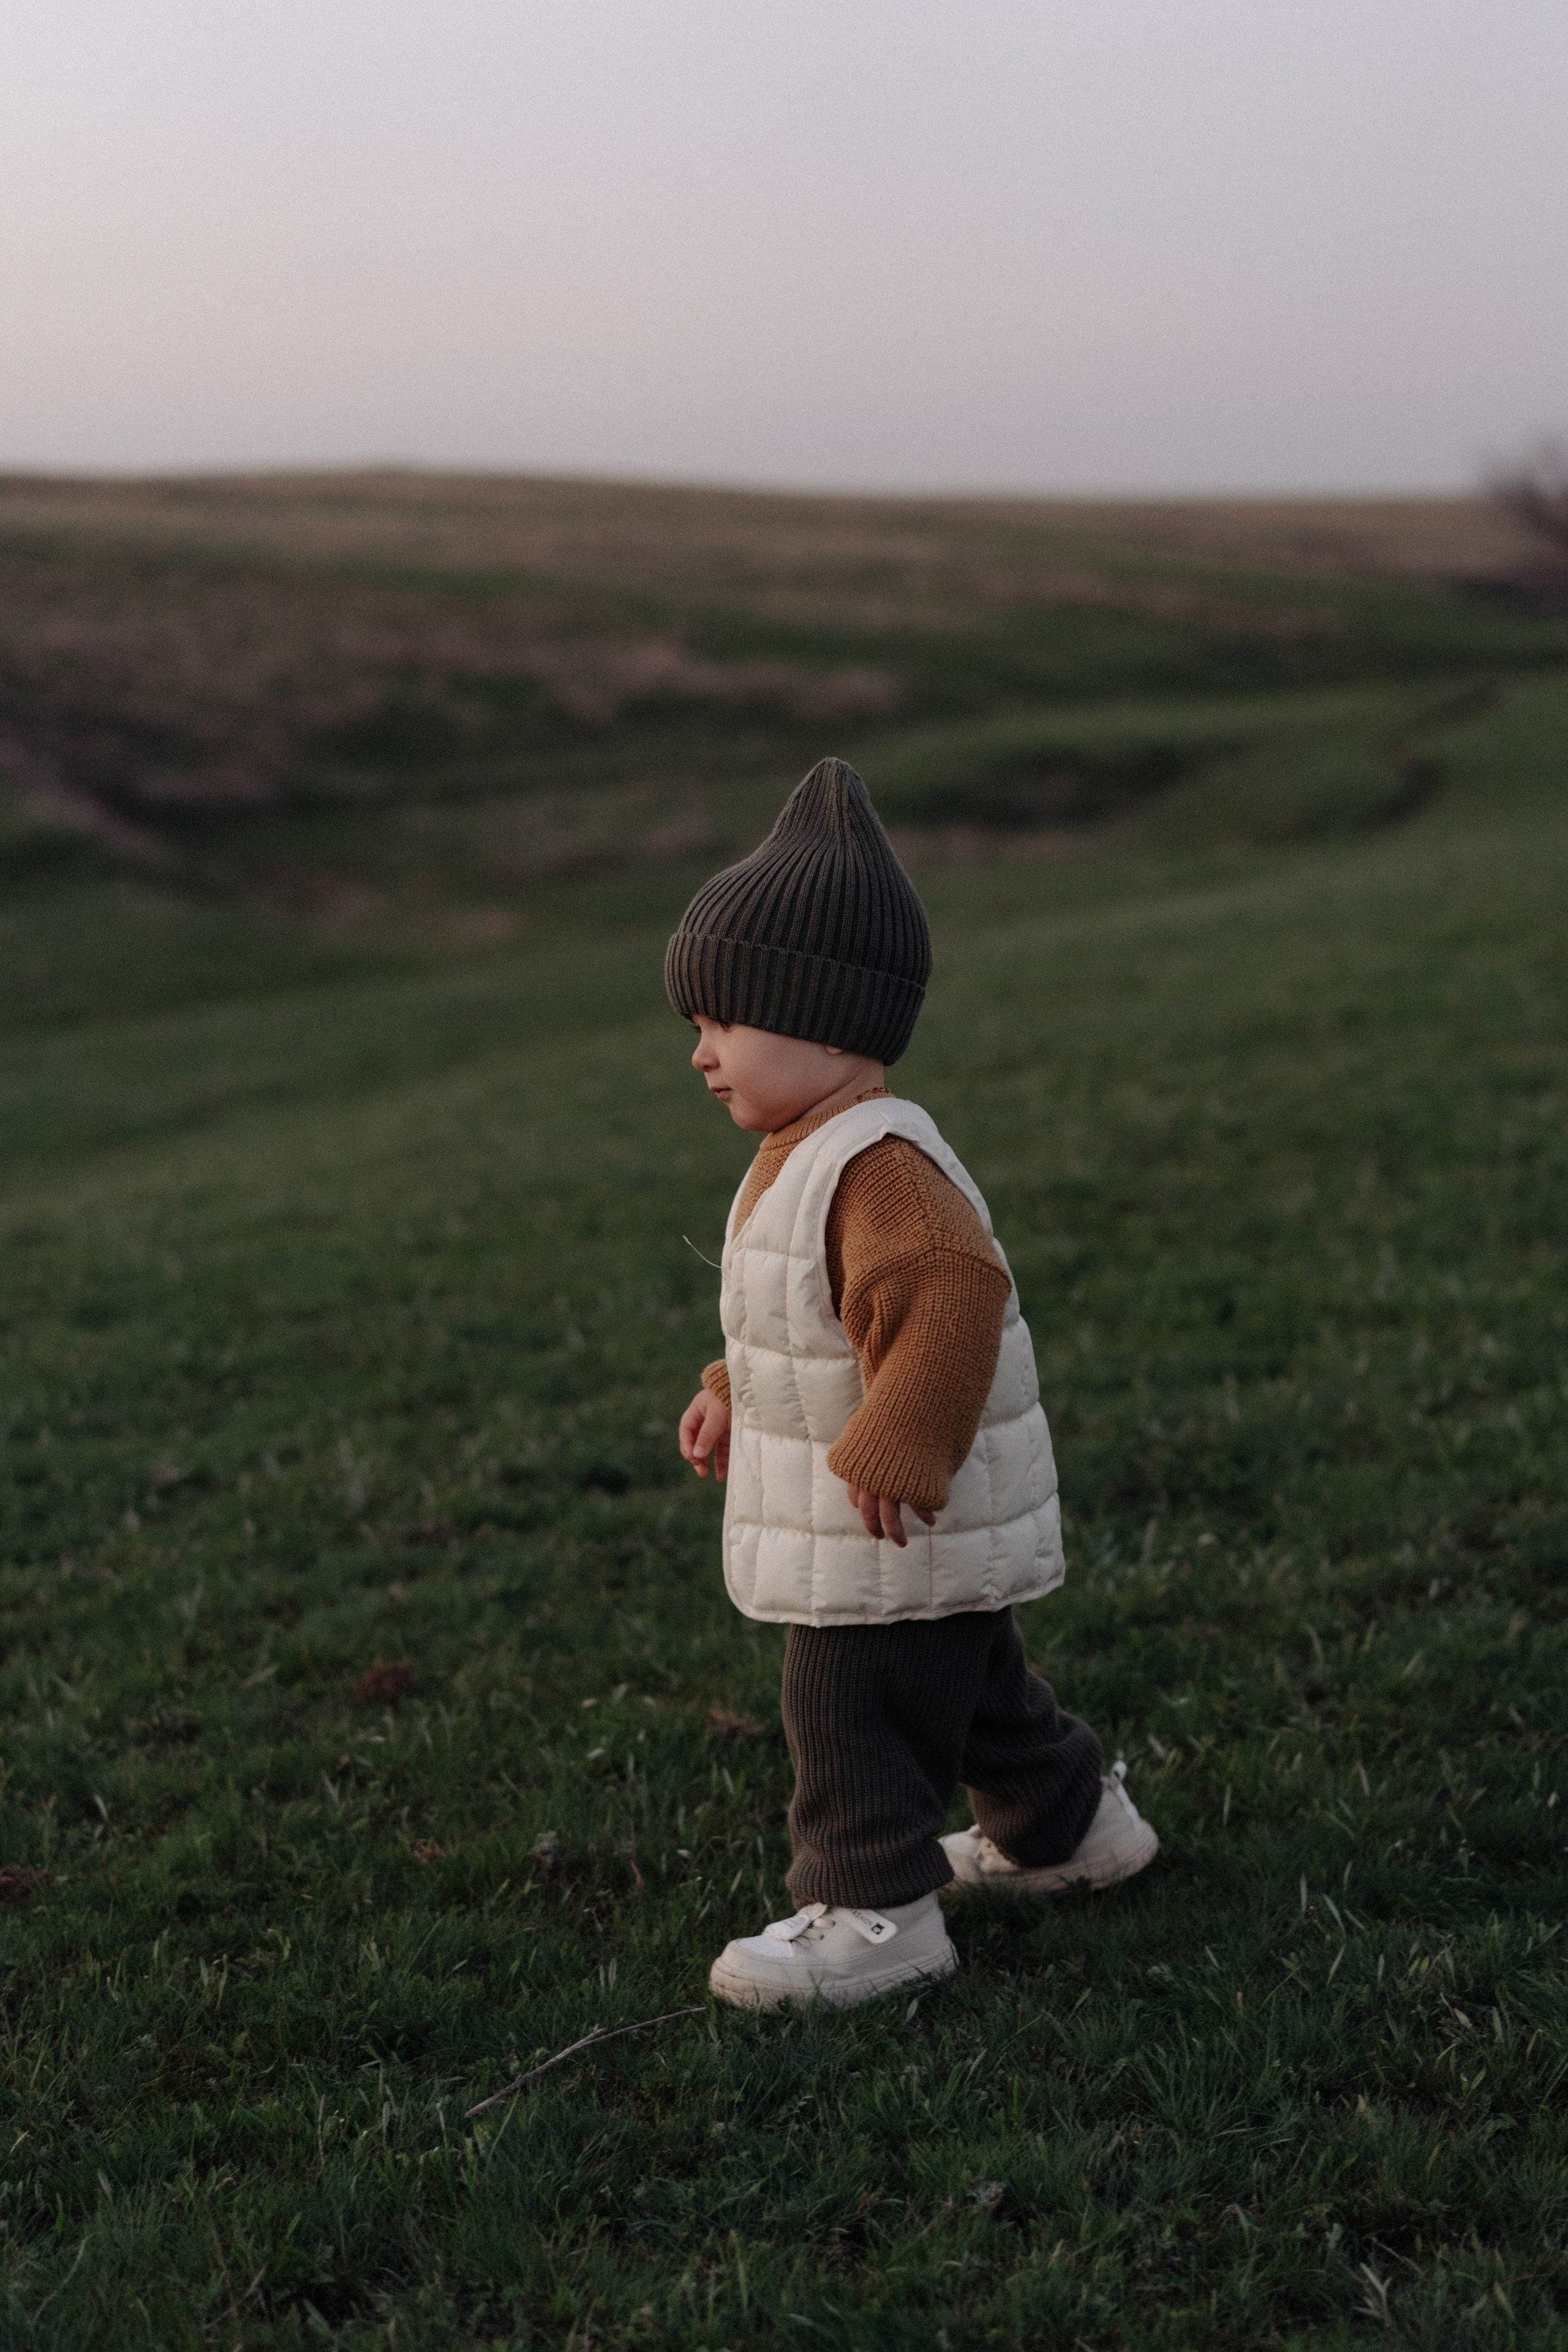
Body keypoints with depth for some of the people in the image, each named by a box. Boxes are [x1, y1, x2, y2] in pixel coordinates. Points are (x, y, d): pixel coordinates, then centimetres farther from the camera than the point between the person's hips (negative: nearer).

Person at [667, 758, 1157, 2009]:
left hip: (904, 1526, -11)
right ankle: (1071, 1825, 41)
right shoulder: (815, 1155, 9)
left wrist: (894, 1451, -34)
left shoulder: (877, 1165, -26)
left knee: (856, 1713, -1)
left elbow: (953, 1296, -36)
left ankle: (876, 1910, 10)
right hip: (932, 1528, 11)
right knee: (972, 1687, 25)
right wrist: (734, 1394, 16)